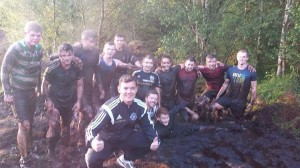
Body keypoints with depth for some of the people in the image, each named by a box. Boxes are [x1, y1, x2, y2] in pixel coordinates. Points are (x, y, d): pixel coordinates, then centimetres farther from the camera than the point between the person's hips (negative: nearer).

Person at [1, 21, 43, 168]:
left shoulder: (39, 49, -1)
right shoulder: (15, 48, -17)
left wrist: (39, 88, 15)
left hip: (31, 91, 5)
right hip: (17, 91, -5)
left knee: (30, 123, 16)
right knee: (24, 125, -8)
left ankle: (29, 147, 36)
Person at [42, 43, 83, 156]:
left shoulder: (77, 68, -12)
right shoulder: (52, 68, -22)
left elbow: (80, 85, 0)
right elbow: (45, 84, -9)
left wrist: (78, 101, -5)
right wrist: (48, 100, -15)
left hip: (70, 101, 3)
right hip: (54, 100, -3)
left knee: (66, 125, 16)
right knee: (53, 125, -17)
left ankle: (65, 146, 35)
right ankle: (50, 150, 1)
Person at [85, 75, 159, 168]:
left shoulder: (141, 107, -14)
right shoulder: (109, 108, -29)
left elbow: (147, 126, -1)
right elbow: (91, 128, -30)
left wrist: (154, 139, -22)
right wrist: (92, 141, -54)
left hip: (127, 137, 5)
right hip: (107, 139, -4)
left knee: (151, 143, -15)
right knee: (92, 159, -32)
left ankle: (126, 159, 12)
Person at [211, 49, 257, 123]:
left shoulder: (251, 72, -7)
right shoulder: (231, 70, 0)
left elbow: (253, 89, -3)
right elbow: (225, 84, 7)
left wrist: (251, 103, -5)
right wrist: (217, 96, 3)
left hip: (240, 101, -2)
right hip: (228, 97, 2)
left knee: (238, 120, 7)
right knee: (215, 106, -20)